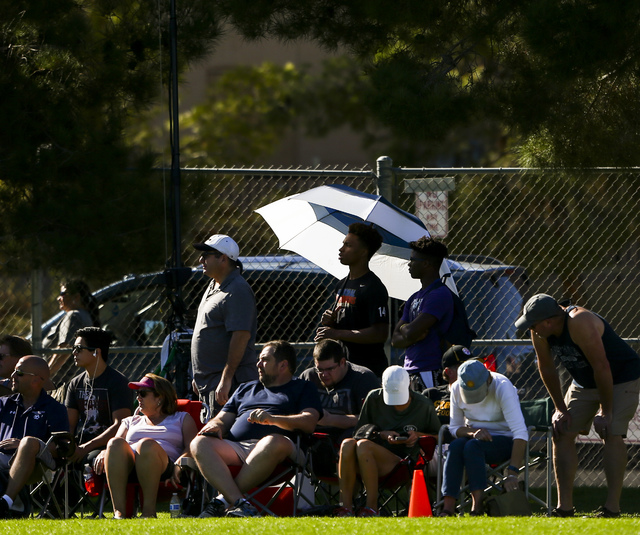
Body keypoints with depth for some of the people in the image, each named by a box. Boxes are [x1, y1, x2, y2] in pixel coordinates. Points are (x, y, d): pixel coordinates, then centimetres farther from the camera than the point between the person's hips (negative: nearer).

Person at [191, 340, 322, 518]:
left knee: (274, 443, -41)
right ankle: (239, 503, -43)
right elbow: (223, 418, 30)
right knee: (199, 444, -27)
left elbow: (309, 423, 2)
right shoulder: (246, 389, 37)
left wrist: (273, 419, -15)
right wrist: (216, 424, 4)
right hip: (235, 447, 4)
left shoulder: (303, 388, 20)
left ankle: (224, 499, -37)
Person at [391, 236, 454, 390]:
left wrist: (404, 328, 5)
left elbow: (411, 332, -18)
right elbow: (395, 340, 16)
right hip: (411, 372, 9)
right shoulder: (415, 298, 20)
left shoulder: (440, 294, -10)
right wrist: (414, 337, -5)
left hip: (429, 372, -9)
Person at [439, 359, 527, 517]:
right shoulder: (456, 389, -7)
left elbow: (520, 433, -29)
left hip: (505, 440, -4)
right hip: (477, 437, 4)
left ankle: (477, 508, -38)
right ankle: (447, 509, -37)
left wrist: (512, 473, -35)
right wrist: (473, 432, -21)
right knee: (455, 446, -30)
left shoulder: (502, 387, -23)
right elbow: (455, 427, 4)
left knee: (472, 446, -34)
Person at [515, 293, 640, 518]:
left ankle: (612, 508, -23)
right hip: (584, 382, 8)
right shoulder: (540, 333, -13)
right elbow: (547, 369, 1)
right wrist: (561, 409, 0)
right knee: (562, 433, -1)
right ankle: (564, 507, 1)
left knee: (612, 434, -21)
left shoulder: (580, 324, -35)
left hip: (622, 379, -8)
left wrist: (606, 412, -26)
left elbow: (602, 368, -32)